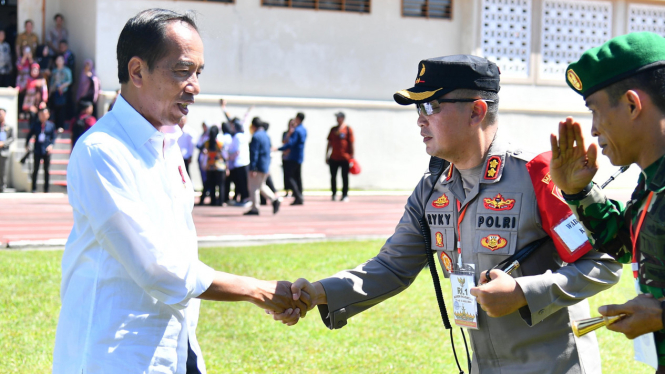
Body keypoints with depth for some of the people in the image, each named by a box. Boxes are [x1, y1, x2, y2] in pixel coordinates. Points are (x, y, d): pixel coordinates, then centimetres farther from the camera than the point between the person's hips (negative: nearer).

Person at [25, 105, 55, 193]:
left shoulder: (51, 125, 2)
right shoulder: (35, 124, 2)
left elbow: (53, 137, 6)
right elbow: (29, 135, 9)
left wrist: (51, 145, -10)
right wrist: (27, 145, -1)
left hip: (47, 150, 0)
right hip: (37, 150, 0)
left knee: (46, 170, 5)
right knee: (35, 169, 2)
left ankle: (46, 188, 13)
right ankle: (34, 188, 10)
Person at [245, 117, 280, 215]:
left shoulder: (256, 136, -16)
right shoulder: (266, 135, 11)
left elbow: (254, 153, -19)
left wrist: (252, 169, -20)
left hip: (258, 166, -9)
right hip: (266, 166, 9)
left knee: (254, 187, -3)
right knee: (261, 185, 20)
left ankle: (254, 208, -1)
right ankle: (274, 200, 7)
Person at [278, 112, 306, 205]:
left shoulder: (297, 131, -18)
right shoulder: (304, 130, 12)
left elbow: (290, 144, -26)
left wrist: (278, 149, -26)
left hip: (294, 158, -9)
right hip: (300, 157, 9)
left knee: (289, 176, -8)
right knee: (298, 177, 12)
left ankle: (298, 197, -15)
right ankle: (300, 198, 12)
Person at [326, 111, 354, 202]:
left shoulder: (348, 129, -1)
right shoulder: (333, 129, 12)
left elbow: (351, 143, -2)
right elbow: (329, 143, 15)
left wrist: (352, 156, -5)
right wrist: (327, 156, 12)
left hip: (345, 158, -4)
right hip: (334, 157, 4)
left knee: (345, 177, 1)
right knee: (333, 176, 5)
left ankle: (345, 195, 7)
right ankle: (334, 194, 15)